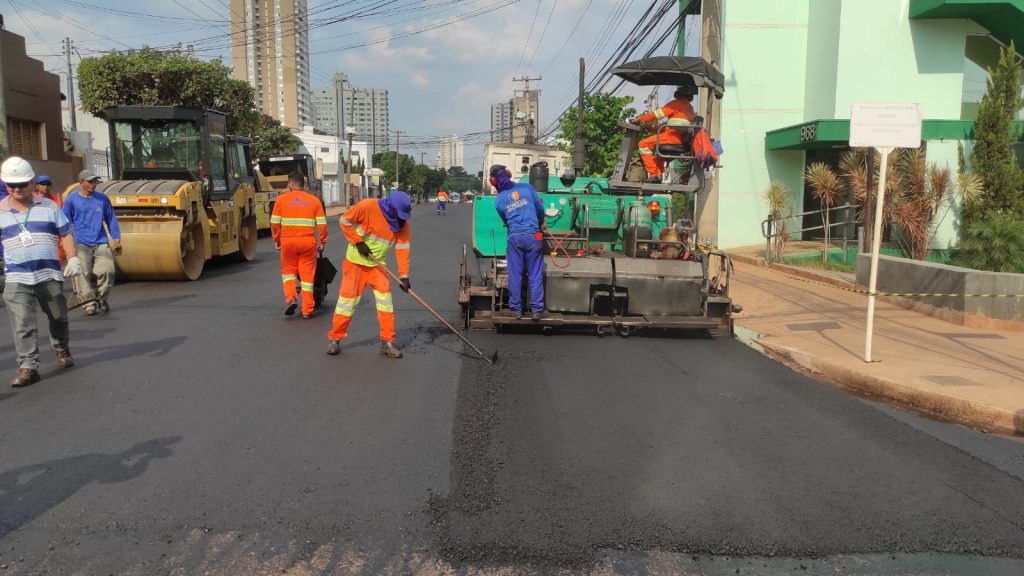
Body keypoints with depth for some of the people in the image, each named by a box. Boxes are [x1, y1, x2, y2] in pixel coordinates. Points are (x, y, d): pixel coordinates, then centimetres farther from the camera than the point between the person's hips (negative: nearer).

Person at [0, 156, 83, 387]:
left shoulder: (49, 207, 4)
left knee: (58, 317, 16)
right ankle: (28, 366, -4)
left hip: (50, 274, 1)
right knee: (22, 325, -8)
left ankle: (61, 348, 40)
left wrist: (73, 258, -7)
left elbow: (66, 234, 4)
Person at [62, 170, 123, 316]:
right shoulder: (71, 199, 3)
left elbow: (111, 219, 14)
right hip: (81, 244, -2)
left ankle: (101, 298, 12)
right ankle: (89, 303, 5)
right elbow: (66, 223, 7)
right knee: (83, 274, -6)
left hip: (101, 243, 2)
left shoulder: (103, 198, 9)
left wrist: (116, 240, 11)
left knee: (108, 270, -10)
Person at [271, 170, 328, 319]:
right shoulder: (314, 200, 4)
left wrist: (276, 239, 13)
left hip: (288, 241, 0)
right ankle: (307, 310, 9)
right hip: (308, 242, 0)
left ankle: (291, 298, -1)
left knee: (288, 271, 20)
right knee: (307, 274, 8)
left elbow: (275, 223, 1)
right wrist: (322, 241, 11)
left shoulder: (282, 199, 2)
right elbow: (322, 224, 0)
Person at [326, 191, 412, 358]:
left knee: (385, 299, -5)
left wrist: (403, 275, -14)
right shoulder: (367, 206, -21)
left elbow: (402, 248, -9)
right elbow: (345, 221, -12)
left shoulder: (402, 222, -9)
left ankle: (387, 341, 4)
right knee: (348, 299, -1)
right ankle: (335, 338, 14)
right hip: (356, 261, -3)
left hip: (377, 264, 3)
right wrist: (358, 242, -18)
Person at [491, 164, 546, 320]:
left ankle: (516, 310, 12)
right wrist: (540, 224, 26)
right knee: (535, 275, 4)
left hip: (514, 238, 1)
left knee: (515, 275, 8)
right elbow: (540, 209, 8)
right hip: (533, 236, 0)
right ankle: (536, 310, 4)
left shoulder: (498, 201, 6)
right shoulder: (527, 187, 3)